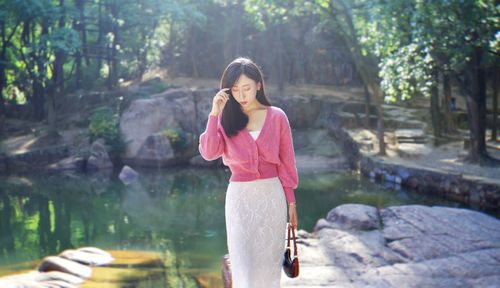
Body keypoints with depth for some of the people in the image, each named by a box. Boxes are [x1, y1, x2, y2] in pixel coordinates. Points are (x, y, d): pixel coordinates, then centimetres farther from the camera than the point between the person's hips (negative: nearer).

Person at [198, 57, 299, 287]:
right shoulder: (225, 118, 1)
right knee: (243, 262, -1)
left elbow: (286, 161, 3)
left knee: (269, 260, 8)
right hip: (240, 196, 0)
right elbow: (209, 153, -13)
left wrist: (291, 201, 4)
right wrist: (214, 114, -16)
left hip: (272, 194, 0)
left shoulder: (276, 117, -1)